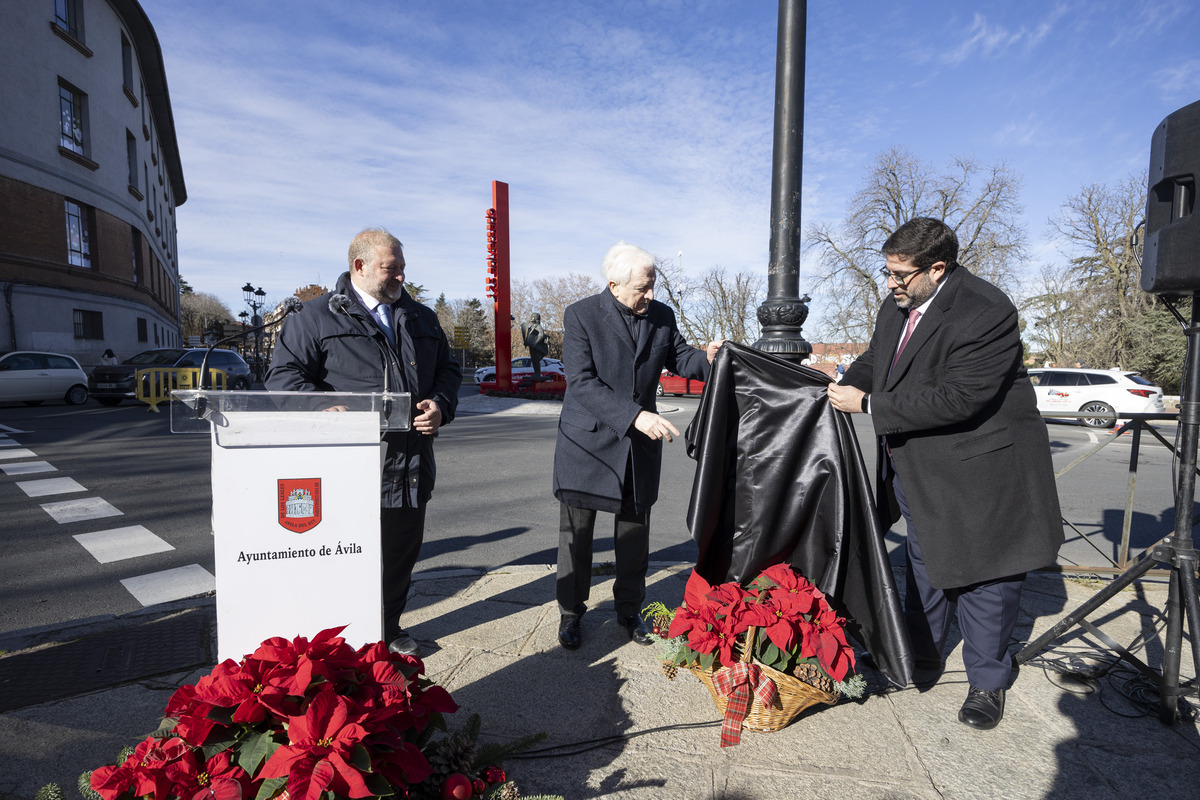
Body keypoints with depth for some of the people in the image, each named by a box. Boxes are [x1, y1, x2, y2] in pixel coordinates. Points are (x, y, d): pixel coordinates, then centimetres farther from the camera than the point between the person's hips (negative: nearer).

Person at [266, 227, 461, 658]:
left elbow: (448, 369, 21)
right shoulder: (317, 317, 1)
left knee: (403, 550, 15)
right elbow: (284, 374, -5)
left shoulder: (422, 318, 16)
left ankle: (389, 627, 34)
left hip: (411, 464, 5)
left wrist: (440, 405, 1)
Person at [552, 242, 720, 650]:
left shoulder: (661, 315, 1)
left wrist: (705, 358, -12)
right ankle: (571, 613, 29)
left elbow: (679, 356, 12)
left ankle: (629, 609, 35)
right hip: (587, 441, -3)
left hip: (639, 444, 4)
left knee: (634, 533, 15)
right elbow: (583, 382, -21)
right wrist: (635, 415, -30)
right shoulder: (580, 315, -13)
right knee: (576, 535, 9)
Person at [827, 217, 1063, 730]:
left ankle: (987, 682, 28)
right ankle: (922, 659, 39)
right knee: (924, 565, 20)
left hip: (977, 474, -8)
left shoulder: (985, 312, -24)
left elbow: (958, 398, -31)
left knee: (982, 575, 6)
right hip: (917, 469, 8)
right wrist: (843, 387, -5)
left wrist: (868, 405, -27)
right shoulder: (896, 308, 2)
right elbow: (873, 361, 16)